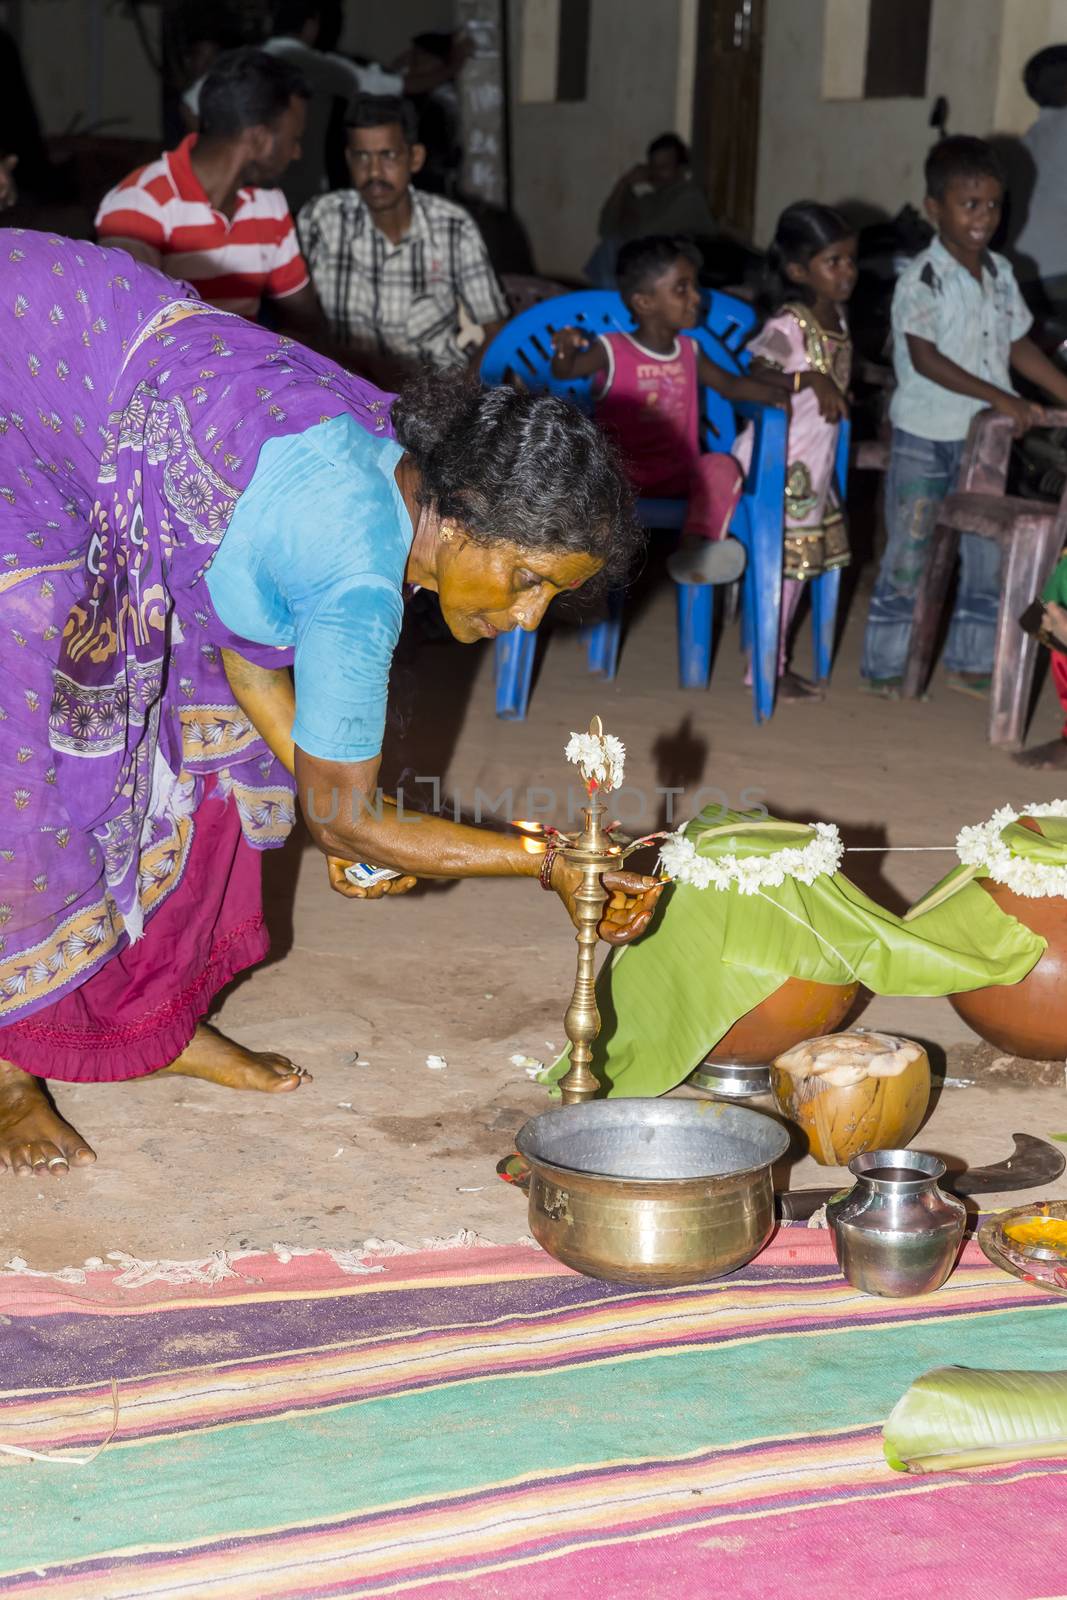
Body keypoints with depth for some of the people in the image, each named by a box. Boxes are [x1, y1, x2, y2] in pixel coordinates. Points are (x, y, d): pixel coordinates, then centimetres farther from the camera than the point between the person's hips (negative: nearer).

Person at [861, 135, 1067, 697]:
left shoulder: (1001, 273, 5)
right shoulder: (921, 278, -16)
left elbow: (1018, 346, 12)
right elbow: (925, 358, -23)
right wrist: (1000, 398, -28)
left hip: (985, 436, 6)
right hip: (925, 438, -6)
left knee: (989, 555, 9)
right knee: (909, 555, 2)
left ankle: (967, 662, 22)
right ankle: (884, 666, 13)